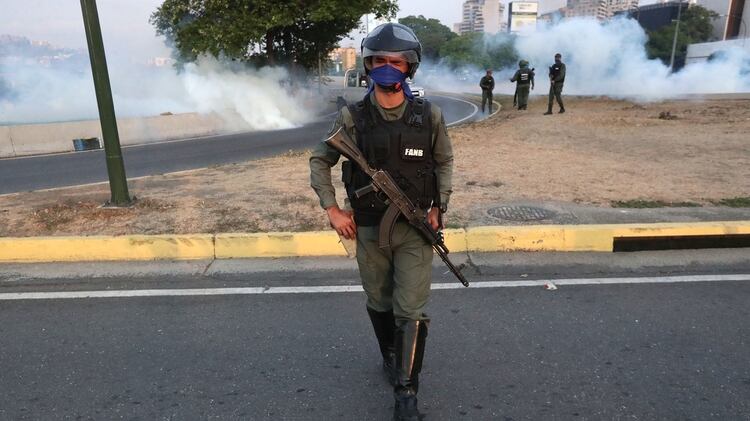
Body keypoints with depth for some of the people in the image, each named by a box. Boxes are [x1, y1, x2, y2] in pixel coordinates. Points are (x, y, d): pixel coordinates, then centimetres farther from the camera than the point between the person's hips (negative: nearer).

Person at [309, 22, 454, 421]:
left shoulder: (429, 115, -5)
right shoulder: (352, 117, -6)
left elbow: (444, 162, 9)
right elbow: (319, 161, 4)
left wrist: (438, 208, 0)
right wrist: (332, 210, -5)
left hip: (415, 229, -1)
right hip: (369, 229, 1)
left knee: (411, 311, -2)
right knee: (379, 303, 17)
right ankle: (390, 355, 45)